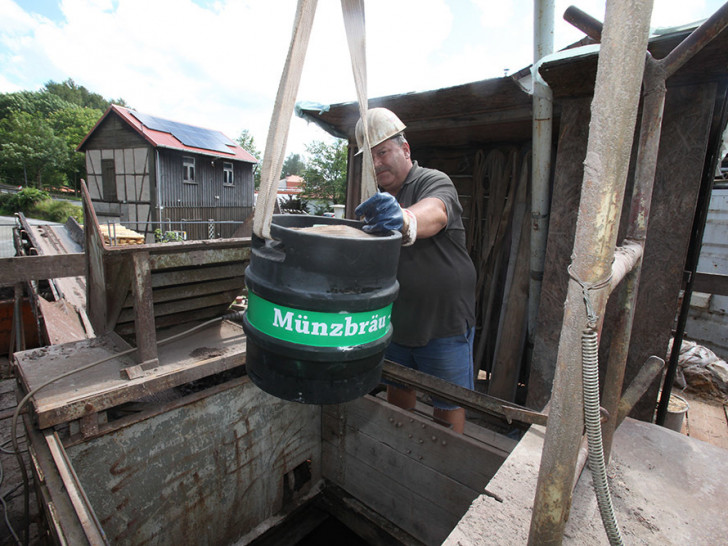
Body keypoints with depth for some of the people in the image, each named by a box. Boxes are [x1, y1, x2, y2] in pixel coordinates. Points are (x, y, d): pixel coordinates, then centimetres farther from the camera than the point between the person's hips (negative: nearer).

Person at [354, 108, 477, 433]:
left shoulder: (435, 182, -12)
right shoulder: (378, 200, 10)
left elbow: (434, 213, -38)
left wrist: (404, 220, -58)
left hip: (444, 323, -6)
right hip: (395, 322, 6)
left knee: (447, 407, 7)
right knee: (397, 393, 20)